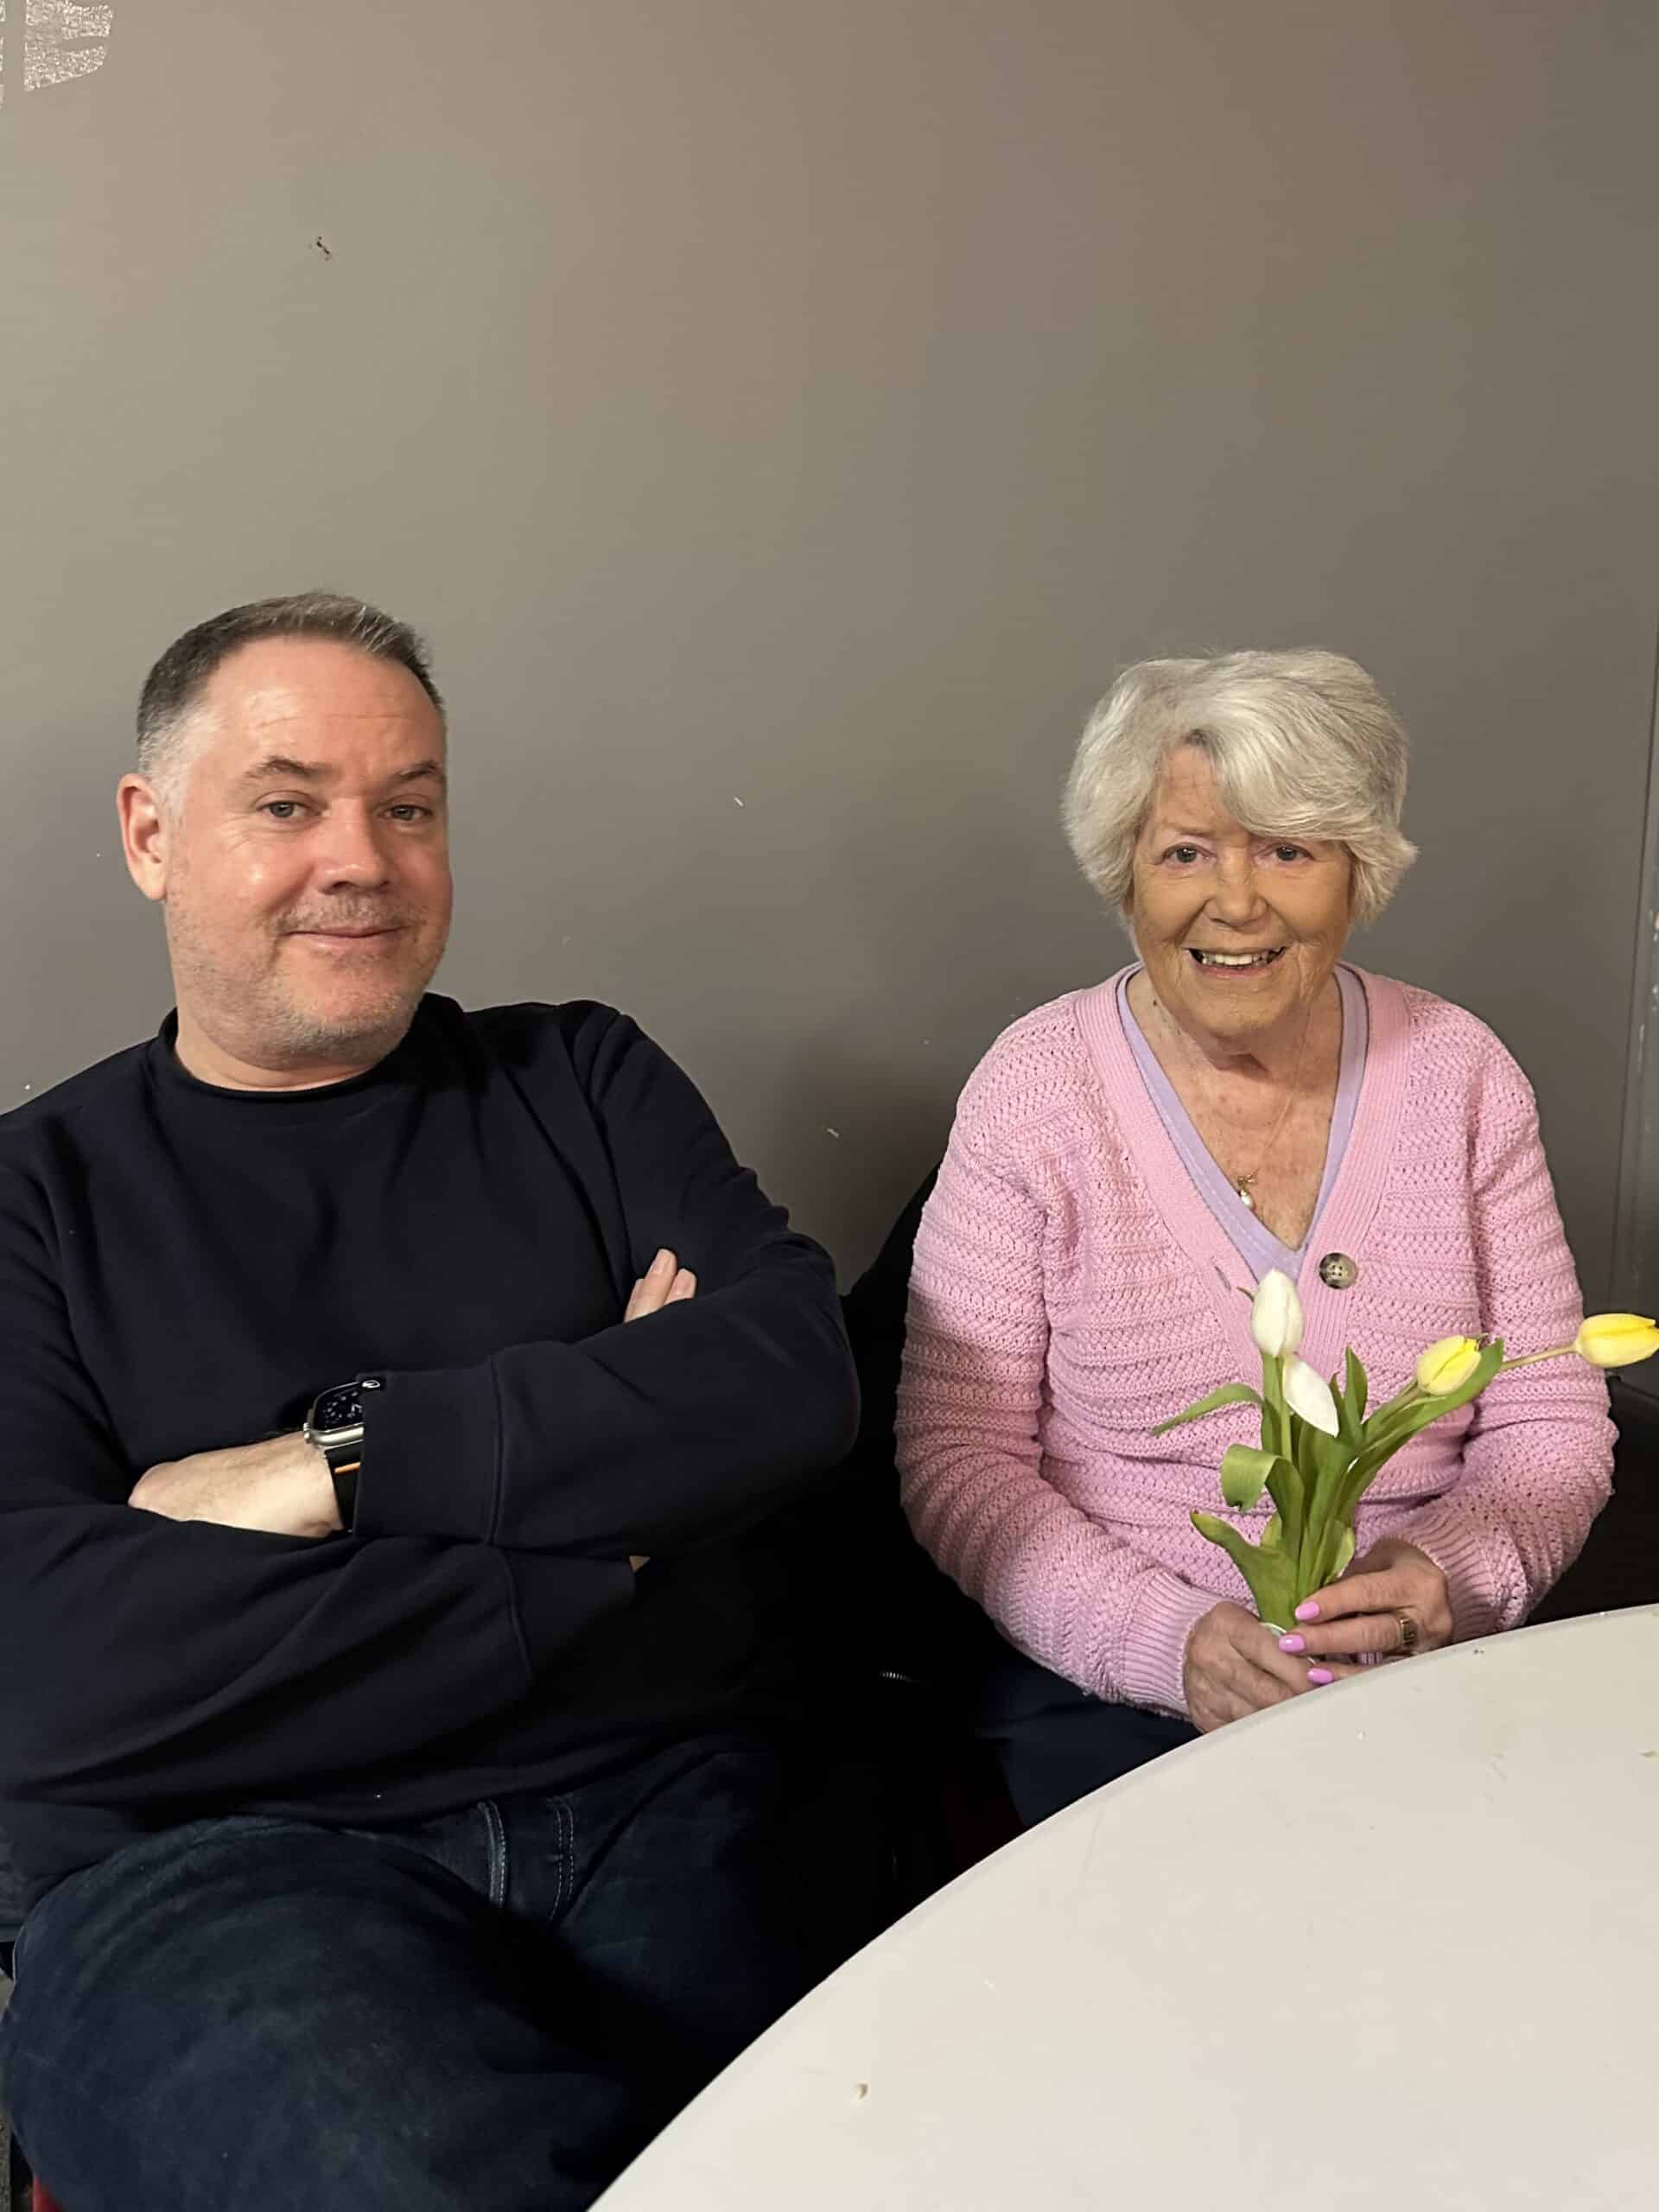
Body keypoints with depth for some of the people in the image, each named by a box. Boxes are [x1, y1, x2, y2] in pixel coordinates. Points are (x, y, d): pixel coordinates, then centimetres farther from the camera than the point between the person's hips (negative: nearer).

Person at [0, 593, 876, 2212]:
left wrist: (339, 1458, -9)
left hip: (677, 1802, 3)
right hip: (213, 1858, -2)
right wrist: (596, 1502, -7)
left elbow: (794, 1376, -2)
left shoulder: (581, 1085, 15)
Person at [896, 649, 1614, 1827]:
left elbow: (1552, 1421, 6)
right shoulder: (1036, 1088, -4)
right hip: (1108, 1686, -2)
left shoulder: (1459, 1074, 3)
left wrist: (1454, 1574, -15)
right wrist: (1172, 1640, -19)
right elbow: (956, 1456, -5)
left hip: (1427, 1681, 3)